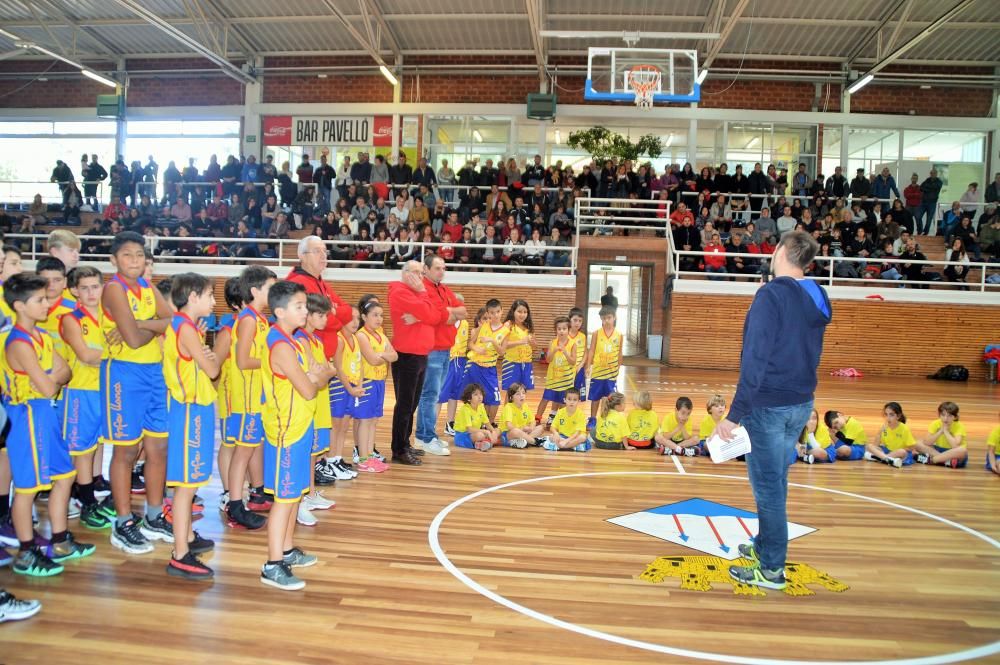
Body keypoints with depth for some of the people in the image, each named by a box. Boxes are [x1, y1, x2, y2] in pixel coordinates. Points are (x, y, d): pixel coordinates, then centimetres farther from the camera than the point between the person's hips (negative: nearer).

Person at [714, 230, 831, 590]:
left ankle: (771, 569, 9)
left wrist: (735, 413, -20)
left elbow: (755, 358, -21)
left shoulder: (772, 295, -17)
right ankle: (765, 546, 34)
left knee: (767, 485, 1)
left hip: (768, 405, -8)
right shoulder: (817, 300, 8)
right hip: (801, 403, 8)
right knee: (776, 481, 20)